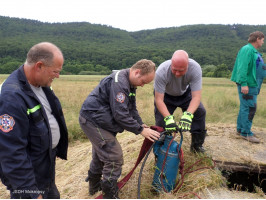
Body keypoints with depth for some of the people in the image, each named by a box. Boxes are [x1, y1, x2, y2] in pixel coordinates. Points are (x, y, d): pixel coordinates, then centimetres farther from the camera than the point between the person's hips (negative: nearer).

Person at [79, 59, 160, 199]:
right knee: (114, 158, -9)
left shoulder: (130, 83, 7)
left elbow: (132, 108, 12)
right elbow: (120, 114, -28)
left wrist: (141, 124, -1)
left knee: (101, 154, 24)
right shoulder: (118, 82, -26)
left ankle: (94, 185, 44)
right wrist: (140, 130, -21)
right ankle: (110, 195, 7)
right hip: (93, 121, -11)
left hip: (94, 120, 11)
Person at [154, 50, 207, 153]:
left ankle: (196, 145, 4)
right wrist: (168, 118, -47)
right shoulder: (161, 71, -38)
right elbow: (159, 99, -35)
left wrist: (187, 115, -50)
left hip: (184, 93, 2)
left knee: (200, 111, -14)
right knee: (161, 119, -14)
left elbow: (196, 96, -35)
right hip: (165, 95, -1)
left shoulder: (195, 68, -34)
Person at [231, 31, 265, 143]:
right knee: (249, 108, -8)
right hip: (247, 85, -10)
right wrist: (244, 83, -27)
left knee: (245, 107, 14)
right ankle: (246, 133, -1)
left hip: (252, 84, 10)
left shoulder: (254, 51, 19)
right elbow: (242, 68, -21)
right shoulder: (247, 49, -12)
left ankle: (240, 129, 24)